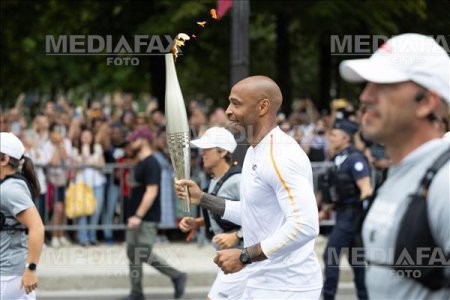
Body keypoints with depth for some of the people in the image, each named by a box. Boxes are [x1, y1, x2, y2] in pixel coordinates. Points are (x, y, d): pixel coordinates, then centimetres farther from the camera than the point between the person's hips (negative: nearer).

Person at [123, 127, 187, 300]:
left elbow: (151, 192, -22)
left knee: (144, 255, -10)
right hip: (136, 216, 10)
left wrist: (138, 216, -26)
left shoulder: (151, 164, -15)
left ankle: (177, 276, 3)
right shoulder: (140, 162, 15)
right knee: (133, 253, 7)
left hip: (147, 219, -10)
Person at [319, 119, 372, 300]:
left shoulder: (354, 158, -15)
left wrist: (362, 214, -26)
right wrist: (325, 211, 22)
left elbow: (366, 190, -19)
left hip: (351, 215, -9)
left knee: (331, 255, -9)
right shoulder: (339, 159, 13)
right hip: (343, 214, 9)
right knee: (355, 258, 12)